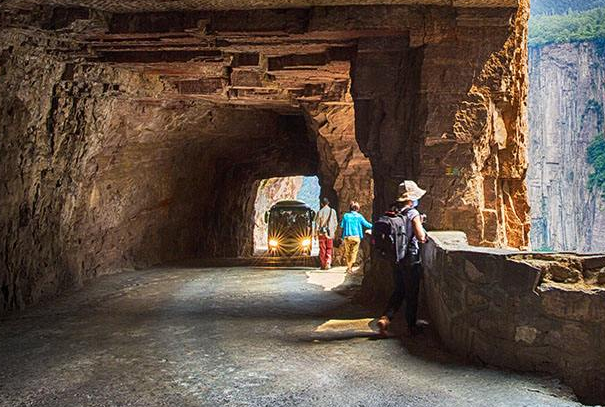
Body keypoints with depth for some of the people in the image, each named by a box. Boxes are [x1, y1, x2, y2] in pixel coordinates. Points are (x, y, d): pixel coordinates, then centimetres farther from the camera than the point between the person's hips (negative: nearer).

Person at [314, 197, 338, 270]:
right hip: (330, 233, 1)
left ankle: (323, 265, 9)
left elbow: (317, 223, -3)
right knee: (329, 249, 9)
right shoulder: (333, 211, 1)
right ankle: (328, 263, -8)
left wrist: (316, 233, 3)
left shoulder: (320, 212, -5)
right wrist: (334, 231, 18)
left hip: (322, 233, -1)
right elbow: (335, 223, 5)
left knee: (322, 250, 6)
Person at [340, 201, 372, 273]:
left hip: (347, 237, 2)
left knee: (347, 252, 13)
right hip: (356, 236, -2)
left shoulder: (346, 215, 2)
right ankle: (350, 267, -8)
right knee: (354, 252, 2)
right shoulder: (359, 216, -1)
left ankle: (348, 266, 18)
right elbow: (366, 224, 6)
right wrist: (373, 226, 22)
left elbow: (341, 225, 6)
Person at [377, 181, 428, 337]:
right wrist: (421, 224, 0)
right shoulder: (413, 214, -15)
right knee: (411, 294, 7)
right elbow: (421, 237, -21)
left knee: (398, 291, 17)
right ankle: (411, 326, 16)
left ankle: (385, 318, 3)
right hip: (411, 259, -6)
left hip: (395, 258, 6)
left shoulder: (393, 212, 4)